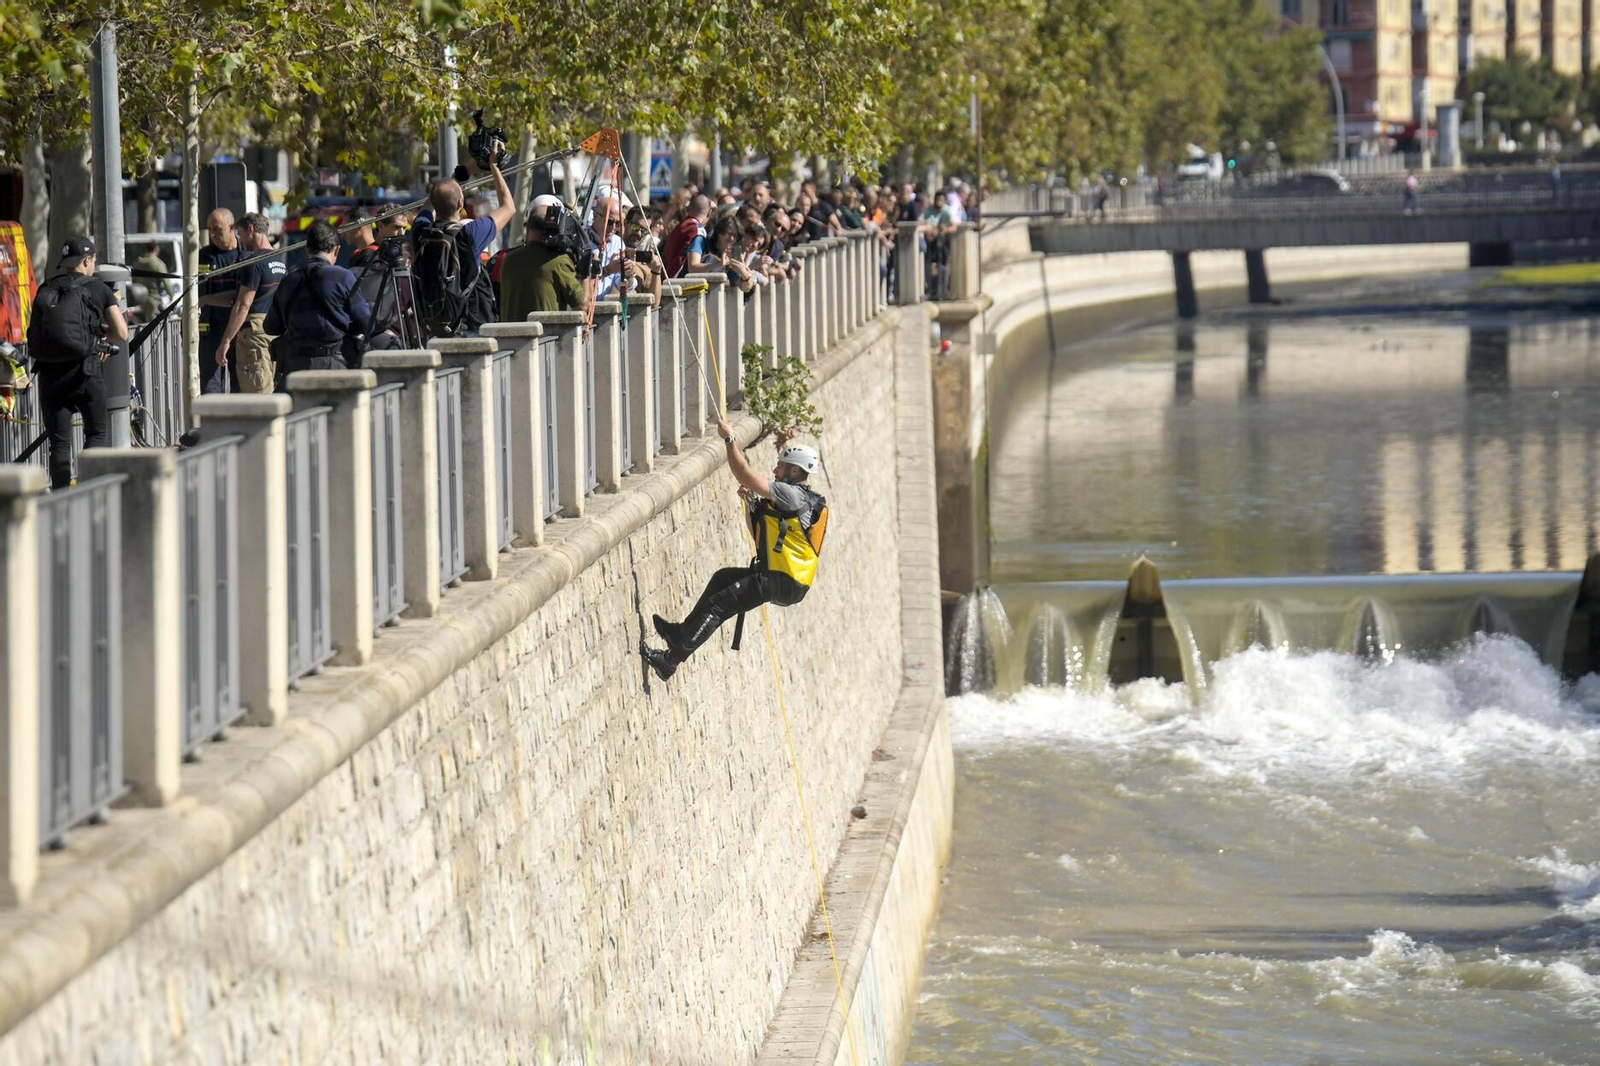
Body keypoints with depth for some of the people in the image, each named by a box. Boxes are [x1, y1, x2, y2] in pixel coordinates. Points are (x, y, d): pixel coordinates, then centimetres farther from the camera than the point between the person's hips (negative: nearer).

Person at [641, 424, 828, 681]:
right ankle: (685, 632, 27)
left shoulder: (793, 495, -13)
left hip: (783, 584, -11)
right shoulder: (793, 499, 19)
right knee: (724, 578, 27)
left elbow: (746, 476, -19)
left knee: (718, 603, -14)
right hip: (786, 582, 11)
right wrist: (750, 503, 13)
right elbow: (758, 535, 27)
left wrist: (729, 439, -10)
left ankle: (672, 658, -18)